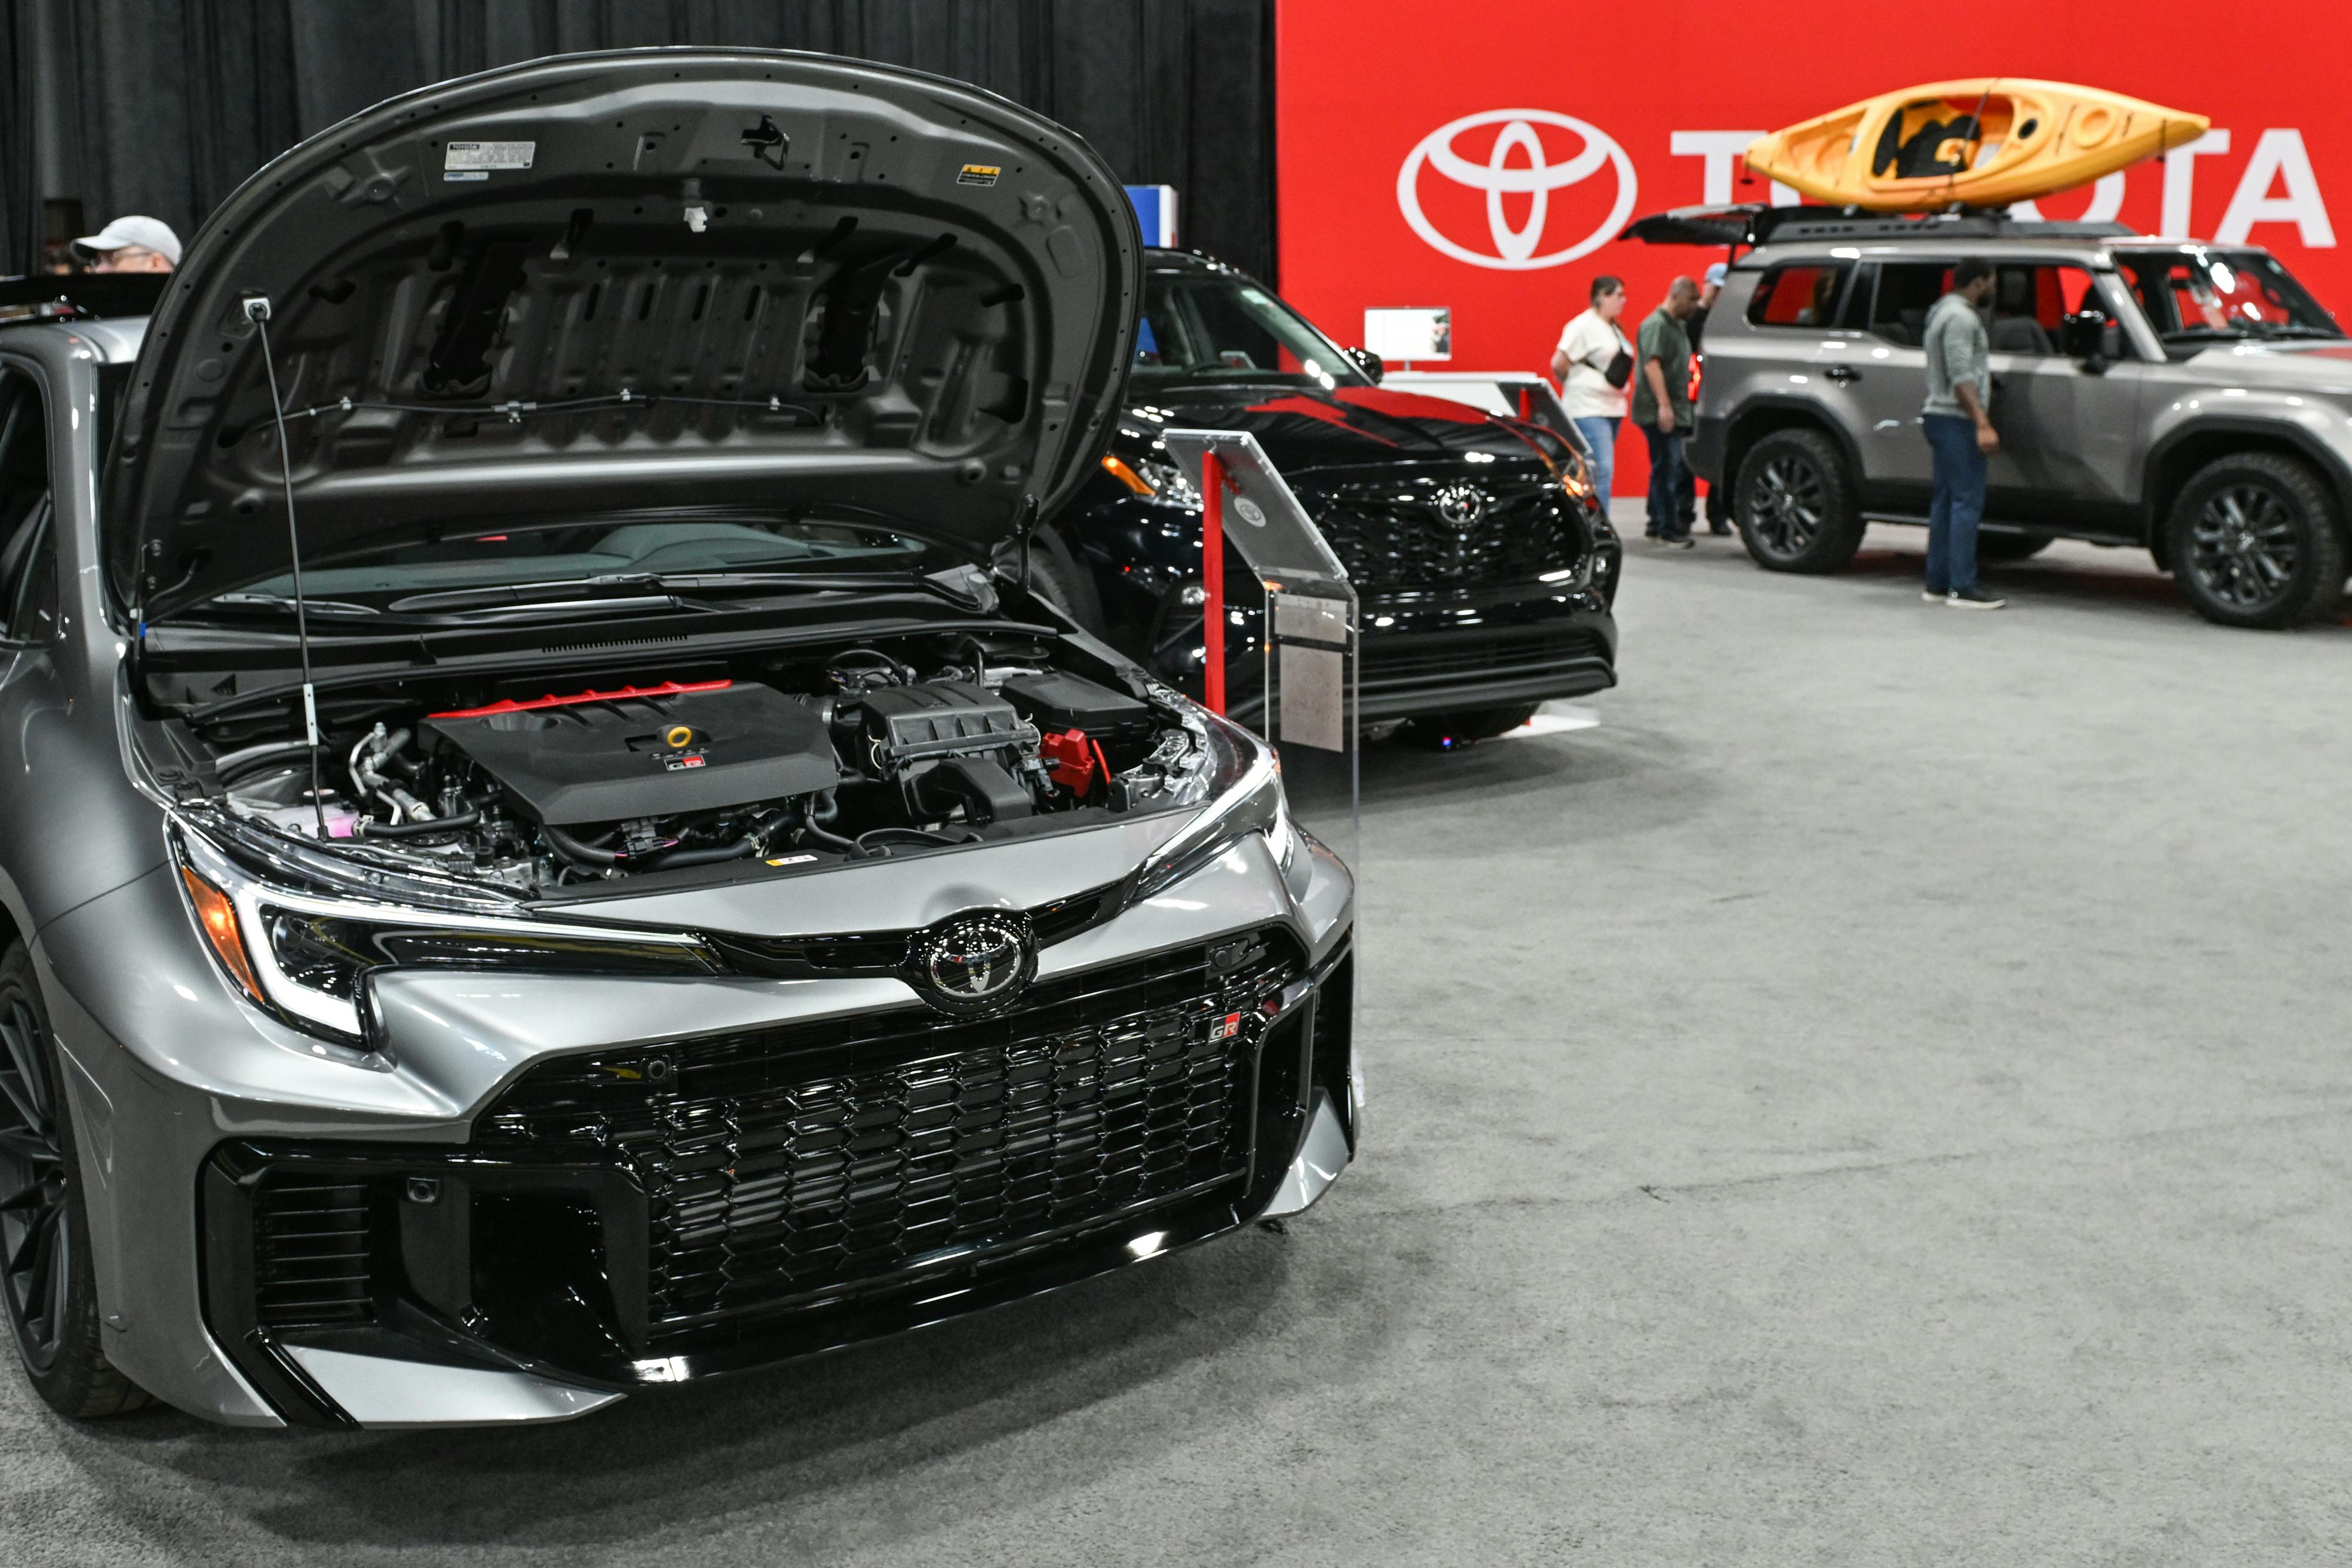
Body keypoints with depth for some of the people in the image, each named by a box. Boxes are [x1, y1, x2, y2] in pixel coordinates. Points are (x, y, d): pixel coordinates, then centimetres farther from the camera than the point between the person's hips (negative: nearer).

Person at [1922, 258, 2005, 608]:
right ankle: (1962, 588, -14)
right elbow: (1961, 377, -22)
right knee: (1967, 501, -12)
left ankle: (1936, 583, 12)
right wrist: (1983, 424, -26)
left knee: (1946, 500, 11)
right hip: (1955, 419, -11)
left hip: (1940, 417, 11)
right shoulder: (1961, 317, -13)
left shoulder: (1943, 312, 20)